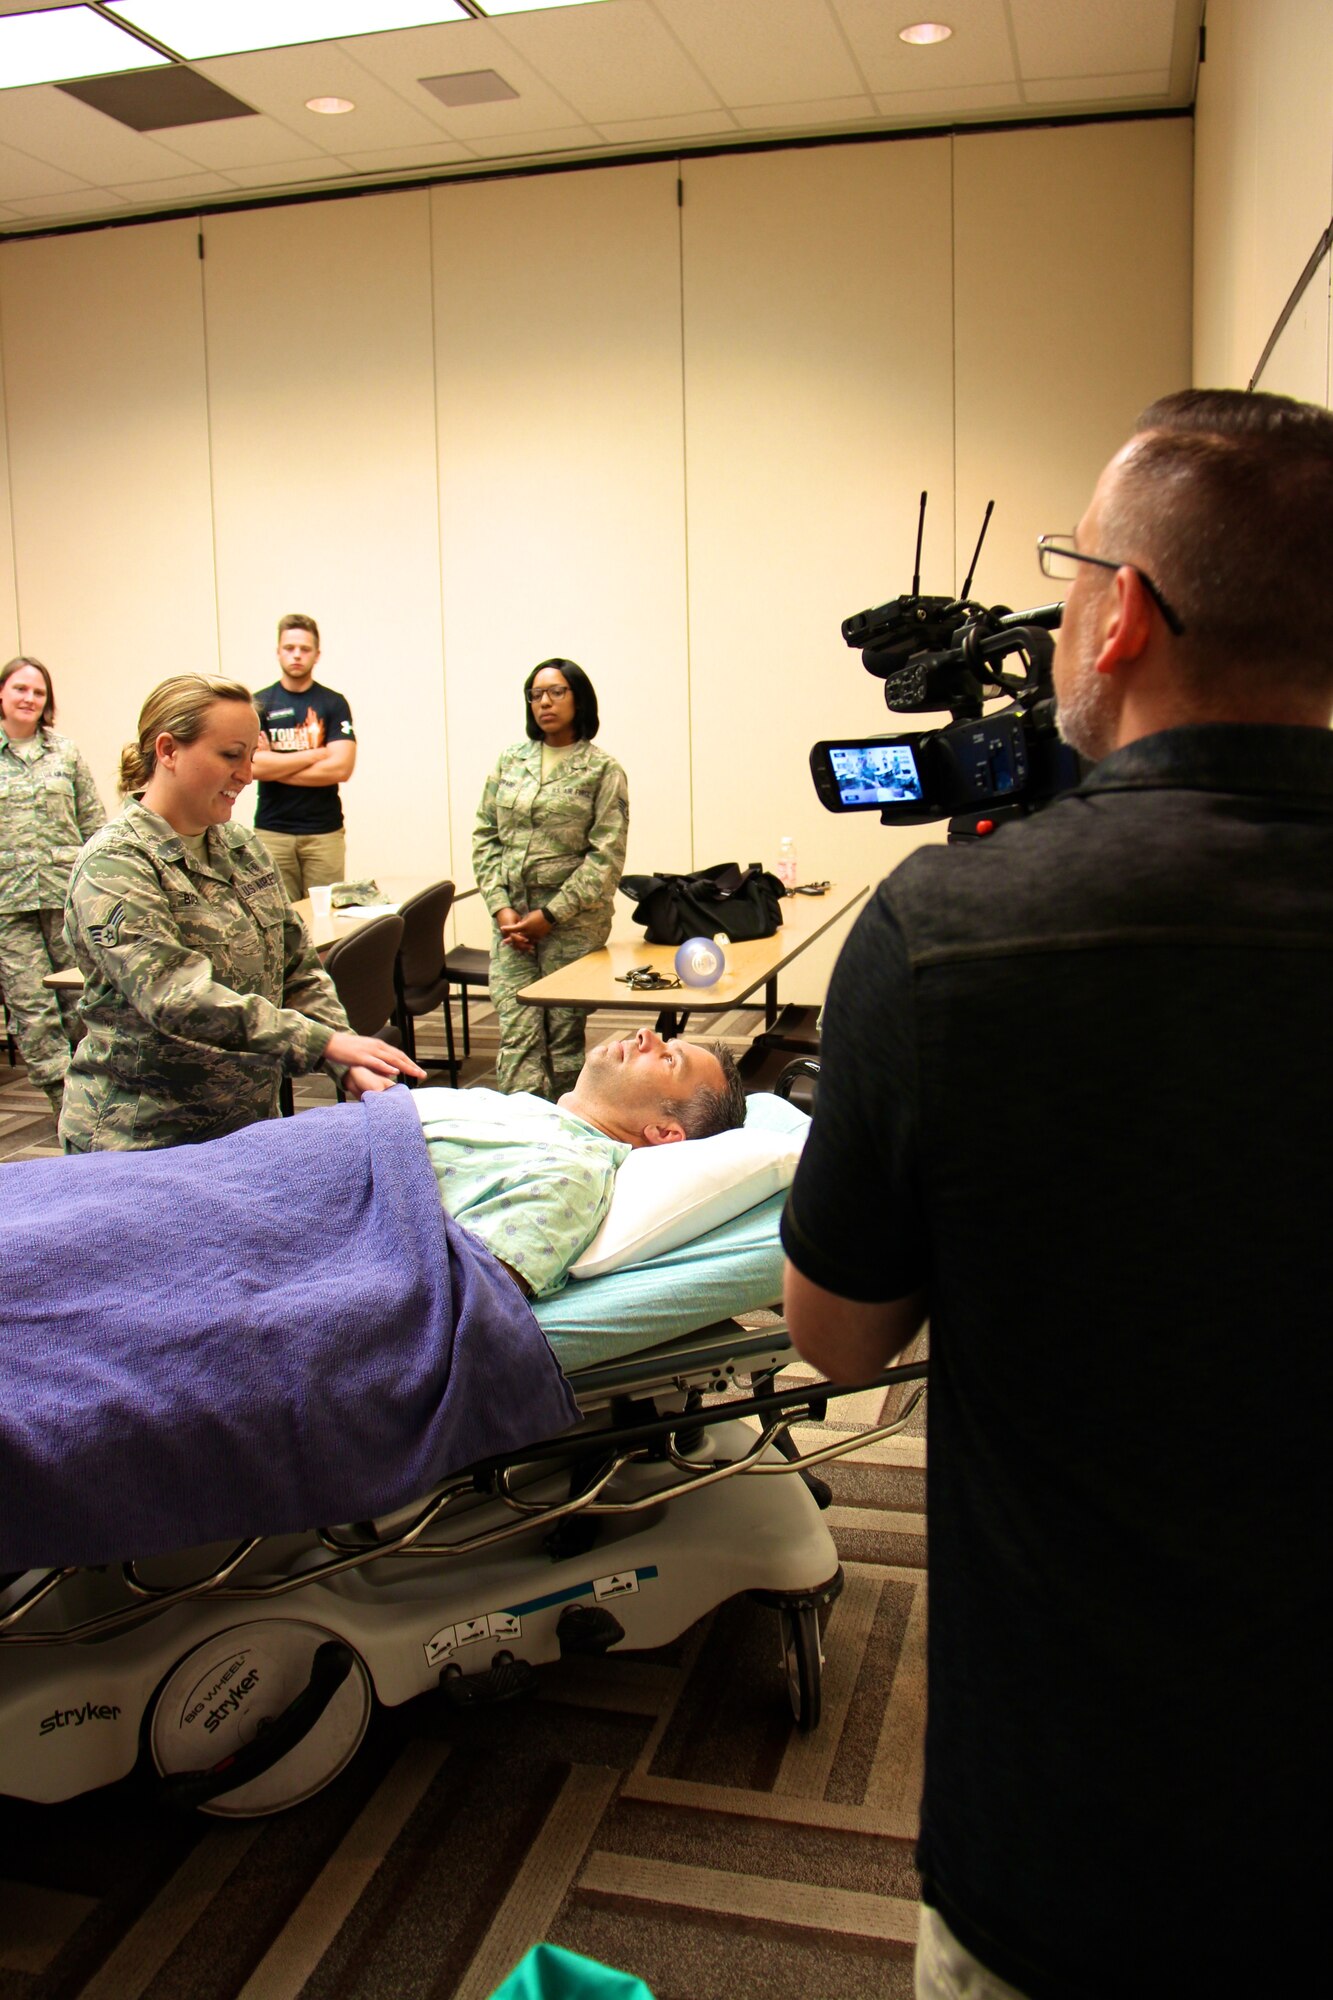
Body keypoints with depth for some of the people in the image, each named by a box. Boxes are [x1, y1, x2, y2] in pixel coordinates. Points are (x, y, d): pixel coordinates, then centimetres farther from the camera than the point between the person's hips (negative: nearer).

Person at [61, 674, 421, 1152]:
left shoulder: (243, 847, 8)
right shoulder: (113, 866, -16)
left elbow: (299, 973, 10)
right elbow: (176, 998, -28)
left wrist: (351, 1065, -5)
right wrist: (326, 1042, -33)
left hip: (252, 1127, 7)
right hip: (143, 1141, -6)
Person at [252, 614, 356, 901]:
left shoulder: (333, 703, 5)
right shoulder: (259, 704, 7)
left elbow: (341, 768, -7)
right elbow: (254, 765, -7)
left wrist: (278, 768, -6)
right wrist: (316, 754, -6)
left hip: (324, 832, 0)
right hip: (271, 831, 0)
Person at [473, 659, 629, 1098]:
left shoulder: (602, 770, 0)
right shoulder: (511, 760, 13)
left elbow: (606, 857, -7)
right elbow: (484, 837, 11)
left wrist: (550, 915, -12)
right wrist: (501, 908, -3)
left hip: (573, 920, -3)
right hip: (511, 916, 3)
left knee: (565, 1034, 1)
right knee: (518, 1036, -5)